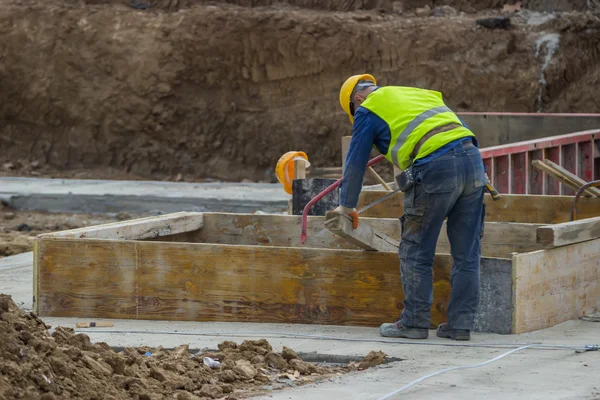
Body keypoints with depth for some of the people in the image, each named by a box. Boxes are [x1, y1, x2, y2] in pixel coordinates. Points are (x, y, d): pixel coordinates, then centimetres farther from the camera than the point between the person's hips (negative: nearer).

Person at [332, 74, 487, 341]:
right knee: (467, 254, 9)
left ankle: (415, 322, 8)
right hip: (473, 158, 7)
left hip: (437, 168, -7)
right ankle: (461, 324, 12)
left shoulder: (368, 111, 12)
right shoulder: (419, 93, 31)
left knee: (416, 252, 5)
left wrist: (347, 206, 30)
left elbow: (355, 163, 17)